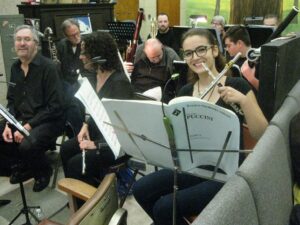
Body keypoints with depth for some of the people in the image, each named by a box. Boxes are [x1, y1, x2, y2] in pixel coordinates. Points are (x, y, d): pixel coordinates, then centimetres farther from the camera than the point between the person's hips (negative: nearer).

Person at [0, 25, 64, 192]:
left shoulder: (48, 67, -13)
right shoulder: (15, 67, 9)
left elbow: (55, 106, -17)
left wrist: (28, 126, -22)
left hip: (48, 121, -7)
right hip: (20, 120, 7)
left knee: (27, 145, -33)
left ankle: (44, 171, 0)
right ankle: (22, 166, 14)